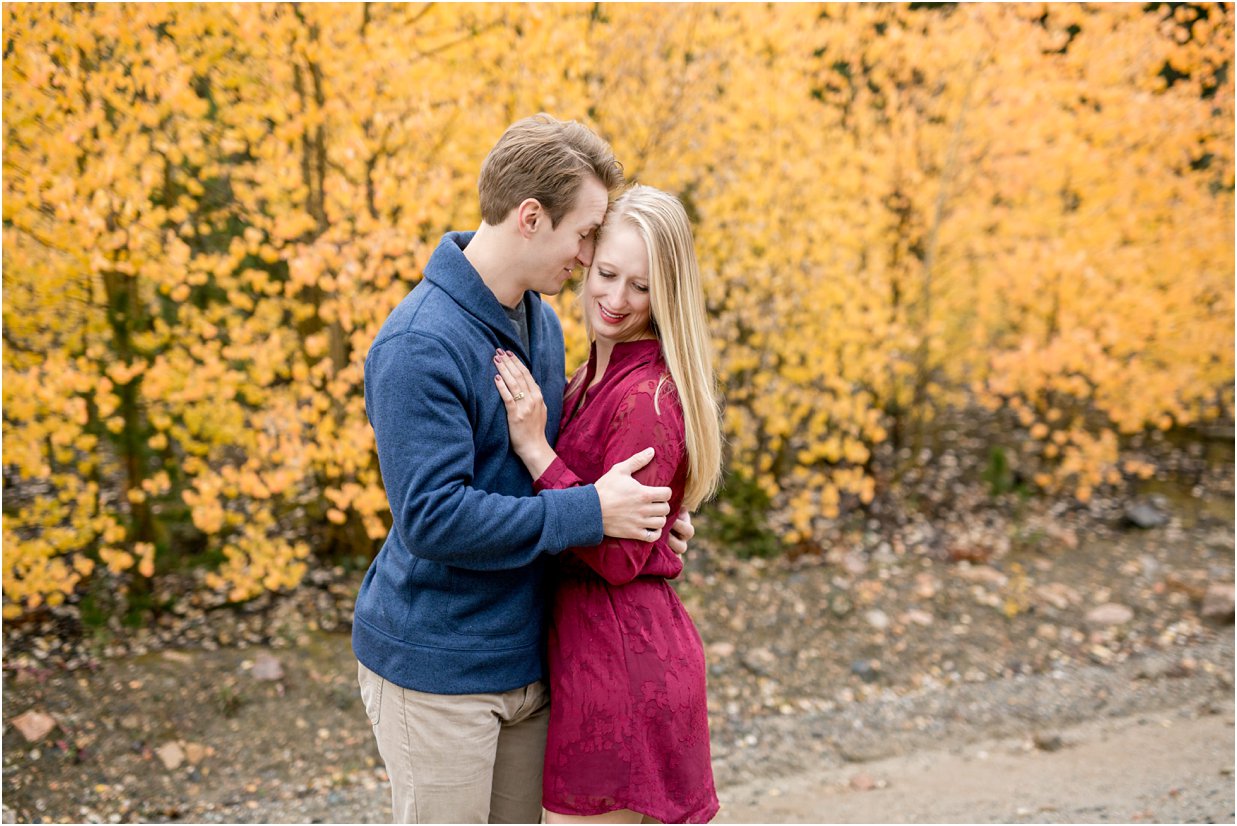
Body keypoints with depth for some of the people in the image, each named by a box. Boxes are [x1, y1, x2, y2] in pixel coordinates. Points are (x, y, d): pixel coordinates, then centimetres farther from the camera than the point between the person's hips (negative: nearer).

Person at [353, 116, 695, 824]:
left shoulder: (540, 320, 7)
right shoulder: (418, 347, -21)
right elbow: (432, 517, -27)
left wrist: (643, 509, 0)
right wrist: (590, 513, -22)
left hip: (525, 655, 8)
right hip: (438, 668, -8)